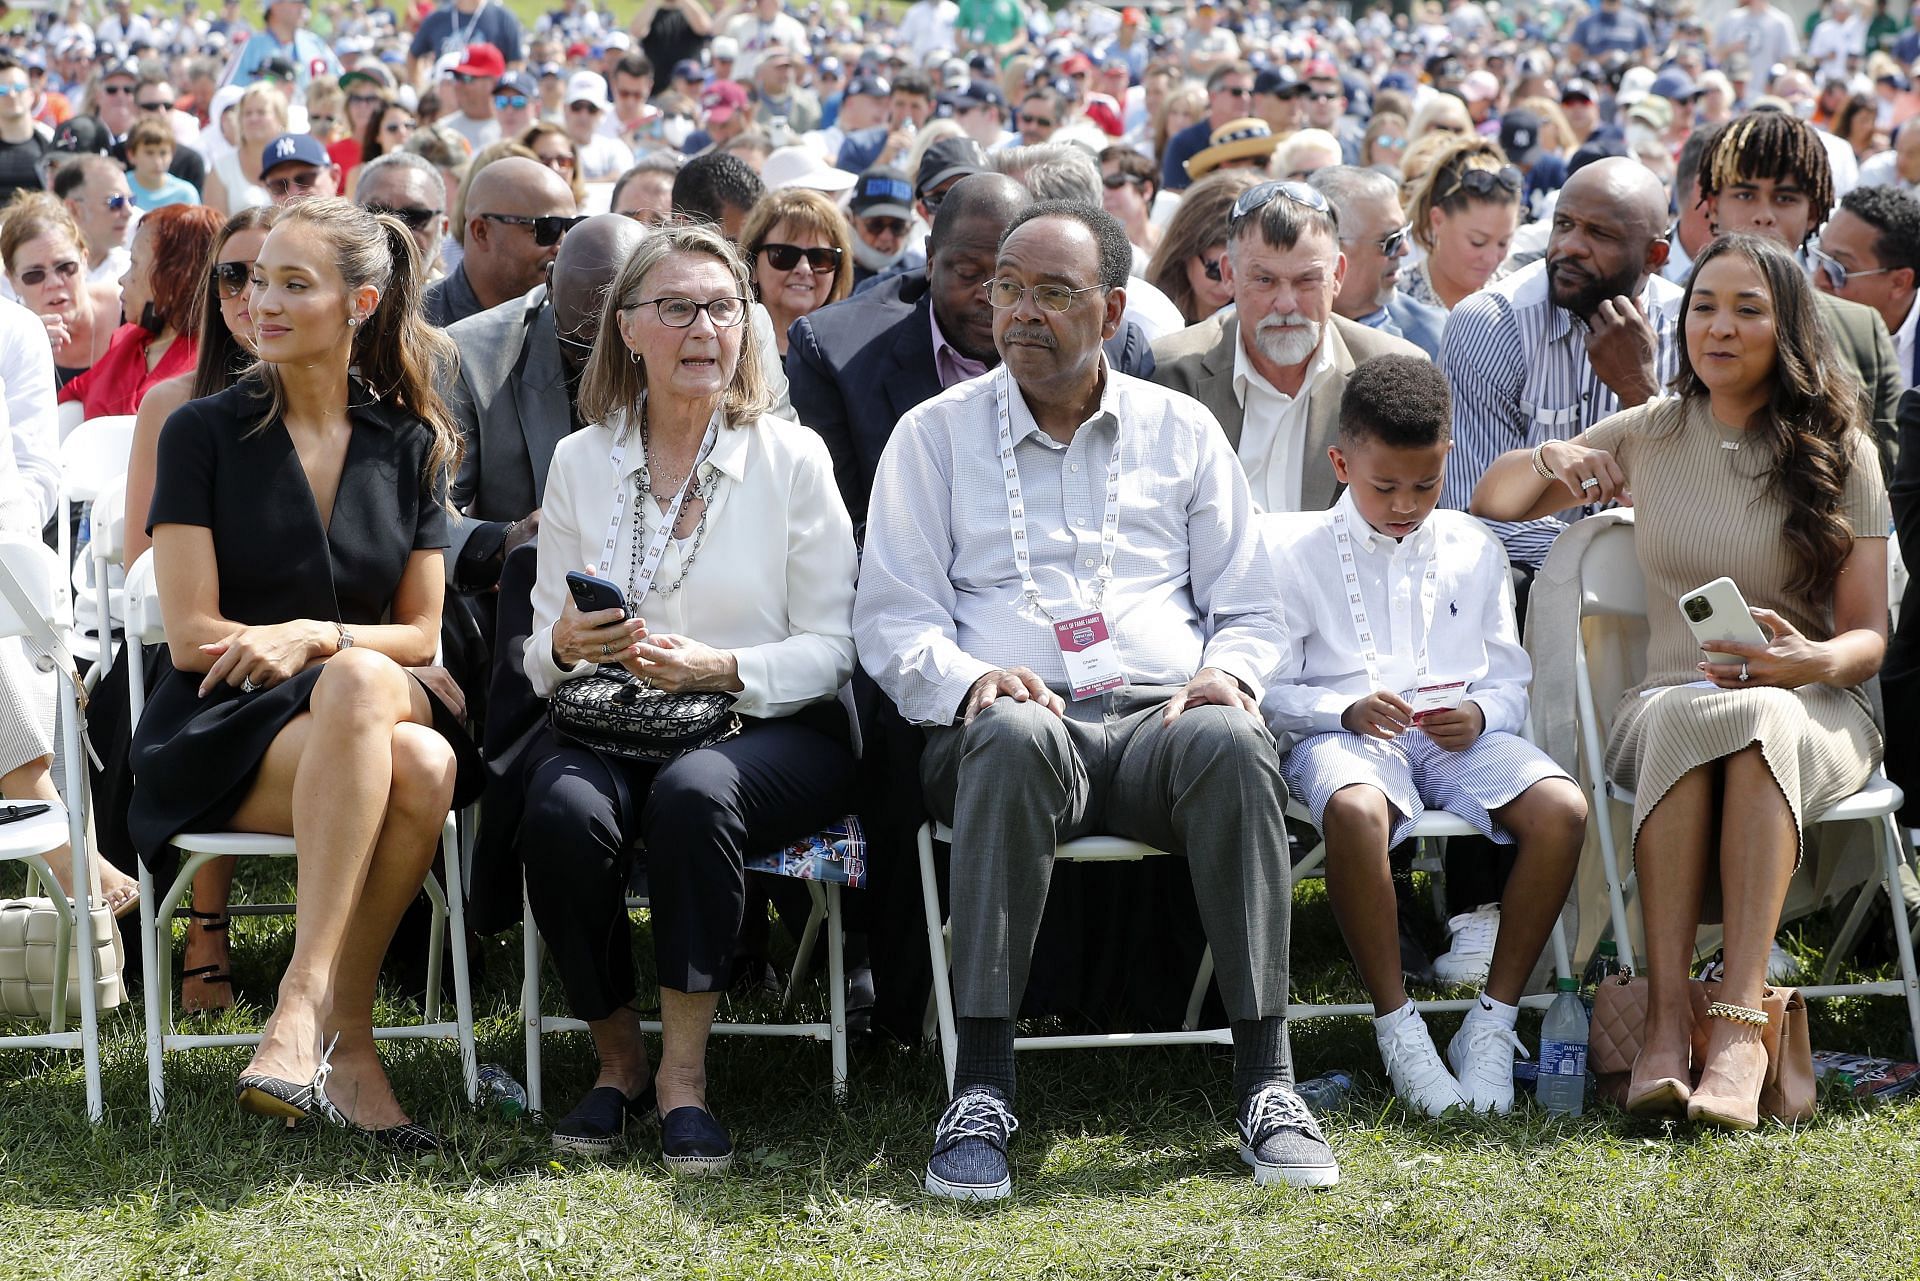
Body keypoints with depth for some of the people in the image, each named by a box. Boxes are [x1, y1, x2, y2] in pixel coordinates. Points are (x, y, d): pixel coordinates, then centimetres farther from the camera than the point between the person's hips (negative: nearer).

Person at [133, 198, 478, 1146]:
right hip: (217, 734, -3)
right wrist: (350, 652, -10)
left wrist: (314, 637, -12)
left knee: (427, 766, -37)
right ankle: (341, 1043, -34)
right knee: (393, 738, -37)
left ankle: (313, 1005, -32)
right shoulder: (204, 433, 2)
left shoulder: (410, 446, 11)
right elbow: (192, 637, -4)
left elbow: (420, 635, 9)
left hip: (363, 709, 3)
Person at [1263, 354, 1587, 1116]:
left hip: (1459, 737, 3)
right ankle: (1396, 1026, -28)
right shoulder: (1294, 551, 7)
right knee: (1356, 809, -41)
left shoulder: (1473, 551, 18)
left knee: (1562, 808, -27)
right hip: (1342, 737, -3)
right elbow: (1271, 693, 3)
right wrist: (1346, 710, -15)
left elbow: (1510, 682, 15)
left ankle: (1494, 1020, -18)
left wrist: (1479, 716, -8)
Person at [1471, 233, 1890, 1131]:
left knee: (1755, 721, -39)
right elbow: (1490, 506, 20)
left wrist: (1814, 661, -23)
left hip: (1811, 710, -1)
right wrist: (1548, 460, -3)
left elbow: (1868, 635, 1)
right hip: (1668, 706, 1)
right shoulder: (1650, 434, 10)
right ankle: (1665, 1018, -44)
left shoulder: (1839, 451, 4)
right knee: (1687, 718, -37)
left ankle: (1738, 1024, -48)